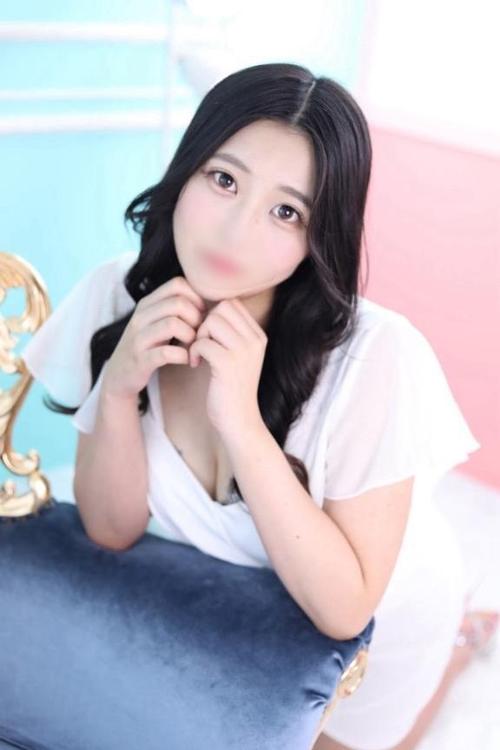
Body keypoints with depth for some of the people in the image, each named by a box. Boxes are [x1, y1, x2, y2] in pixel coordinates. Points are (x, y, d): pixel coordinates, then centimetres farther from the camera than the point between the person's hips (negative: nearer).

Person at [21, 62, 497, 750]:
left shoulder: (376, 355, -36)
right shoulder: (118, 296, -23)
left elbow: (343, 608, -31)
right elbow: (113, 531, -17)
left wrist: (241, 419, -42)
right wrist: (118, 389, -36)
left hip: (373, 622, -3)